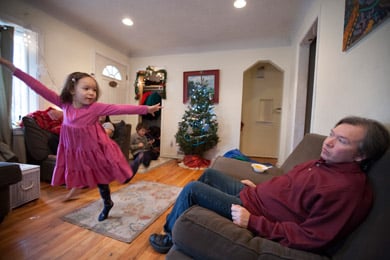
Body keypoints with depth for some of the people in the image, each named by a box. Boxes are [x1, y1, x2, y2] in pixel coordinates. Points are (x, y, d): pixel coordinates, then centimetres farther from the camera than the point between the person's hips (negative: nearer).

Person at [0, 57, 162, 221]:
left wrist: (146, 109, -35)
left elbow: (120, 109, -29)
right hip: (77, 151, 5)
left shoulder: (96, 107, -20)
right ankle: (107, 204, 46)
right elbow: (40, 88, -5)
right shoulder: (64, 104, -8)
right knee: (99, 180, 22)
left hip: (97, 150, -4)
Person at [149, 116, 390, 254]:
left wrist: (253, 222, -26)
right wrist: (257, 187, 13)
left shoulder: (347, 190, -25)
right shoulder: (327, 161, 3)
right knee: (209, 173, 20)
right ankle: (177, 219, 40)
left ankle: (170, 237, 24)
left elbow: (310, 238, -25)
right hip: (254, 193, 9)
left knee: (192, 189, -6)